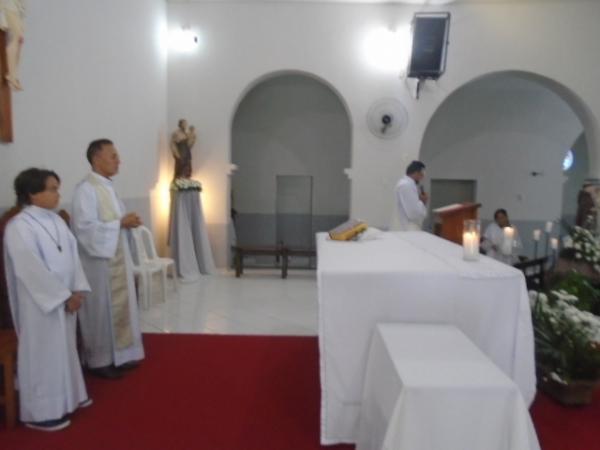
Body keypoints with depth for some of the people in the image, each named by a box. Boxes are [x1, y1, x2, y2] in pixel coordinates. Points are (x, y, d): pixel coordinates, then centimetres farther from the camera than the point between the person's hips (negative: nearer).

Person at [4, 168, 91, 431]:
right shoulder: (19, 227, -17)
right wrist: (65, 296, -18)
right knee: (43, 354, 4)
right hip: (41, 303, -7)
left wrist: (78, 289, -2)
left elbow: (72, 255, 8)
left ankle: (68, 396, 35)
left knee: (65, 348, 18)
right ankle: (41, 411, 19)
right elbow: (32, 270, -21)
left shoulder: (56, 220, 7)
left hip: (64, 299, 8)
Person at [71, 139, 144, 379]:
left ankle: (119, 355, 27)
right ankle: (99, 361, 18)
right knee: (101, 310, 3)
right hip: (99, 258, -9)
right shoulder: (86, 189, -16)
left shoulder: (108, 187, 12)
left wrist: (127, 221, 0)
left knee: (120, 306, 14)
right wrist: (121, 223, -19)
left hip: (117, 256, 9)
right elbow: (85, 227, -23)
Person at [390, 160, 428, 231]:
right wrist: (423, 202, -5)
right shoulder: (406, 185, -16)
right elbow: (413, 213, -23)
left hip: (406, 229, 10)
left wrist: (421, 201, 5)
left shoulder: (406, 184, 15)